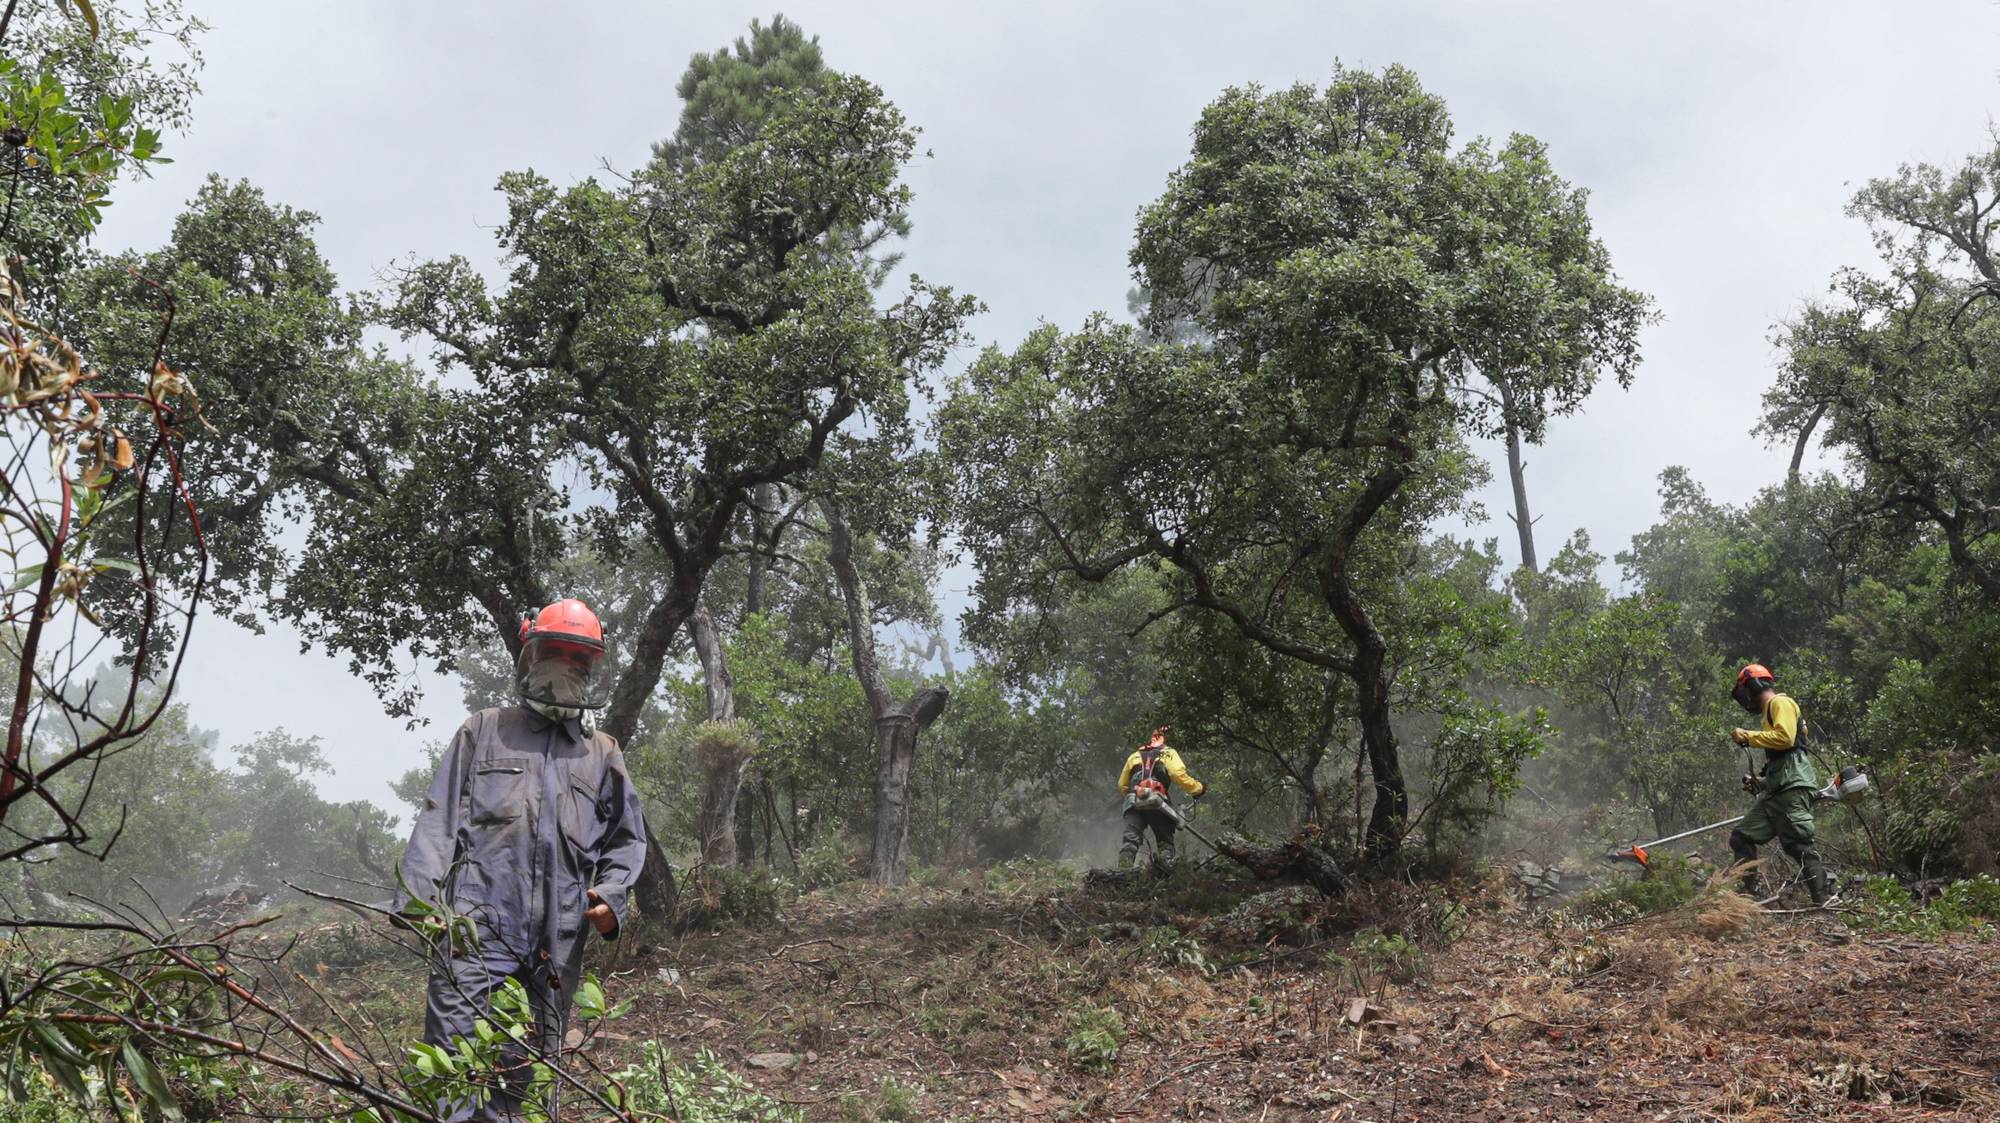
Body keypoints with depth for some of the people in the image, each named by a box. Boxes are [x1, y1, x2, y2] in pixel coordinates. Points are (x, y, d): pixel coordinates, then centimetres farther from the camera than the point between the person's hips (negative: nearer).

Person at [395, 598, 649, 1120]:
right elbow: (439, 820, 7)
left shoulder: (603, 754, 18)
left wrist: (610, 895, 2)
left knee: (519, 1074, 7)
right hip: (476, 926, -3)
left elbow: (626, 839, 22)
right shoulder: (483, 732, 13)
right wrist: (417, 899, -5)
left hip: (557, 942, 3)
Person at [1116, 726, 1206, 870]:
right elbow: (1179, 776, -2)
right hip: (1157, 804, -3)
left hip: (1134, 803, 3)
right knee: (1165, 842, 8)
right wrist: (1199, 788, 11)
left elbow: (1122, 785, 30)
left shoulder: (1134, 756, 29)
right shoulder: (1168, 754, 14)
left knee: (1130, 840, -8)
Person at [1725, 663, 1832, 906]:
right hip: (1775, 791, 10)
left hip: (1792, 787, -10)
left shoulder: (1780, 703, -1)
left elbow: (1785, 737, -18)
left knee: (1798, 844, -15)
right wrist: (1759, 781, 18)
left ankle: (1823, 899, -15)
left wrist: (1749, 736, -11)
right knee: (1741, 838, 5)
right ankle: (1749, 894, 4)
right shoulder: (1769, 711, 28)